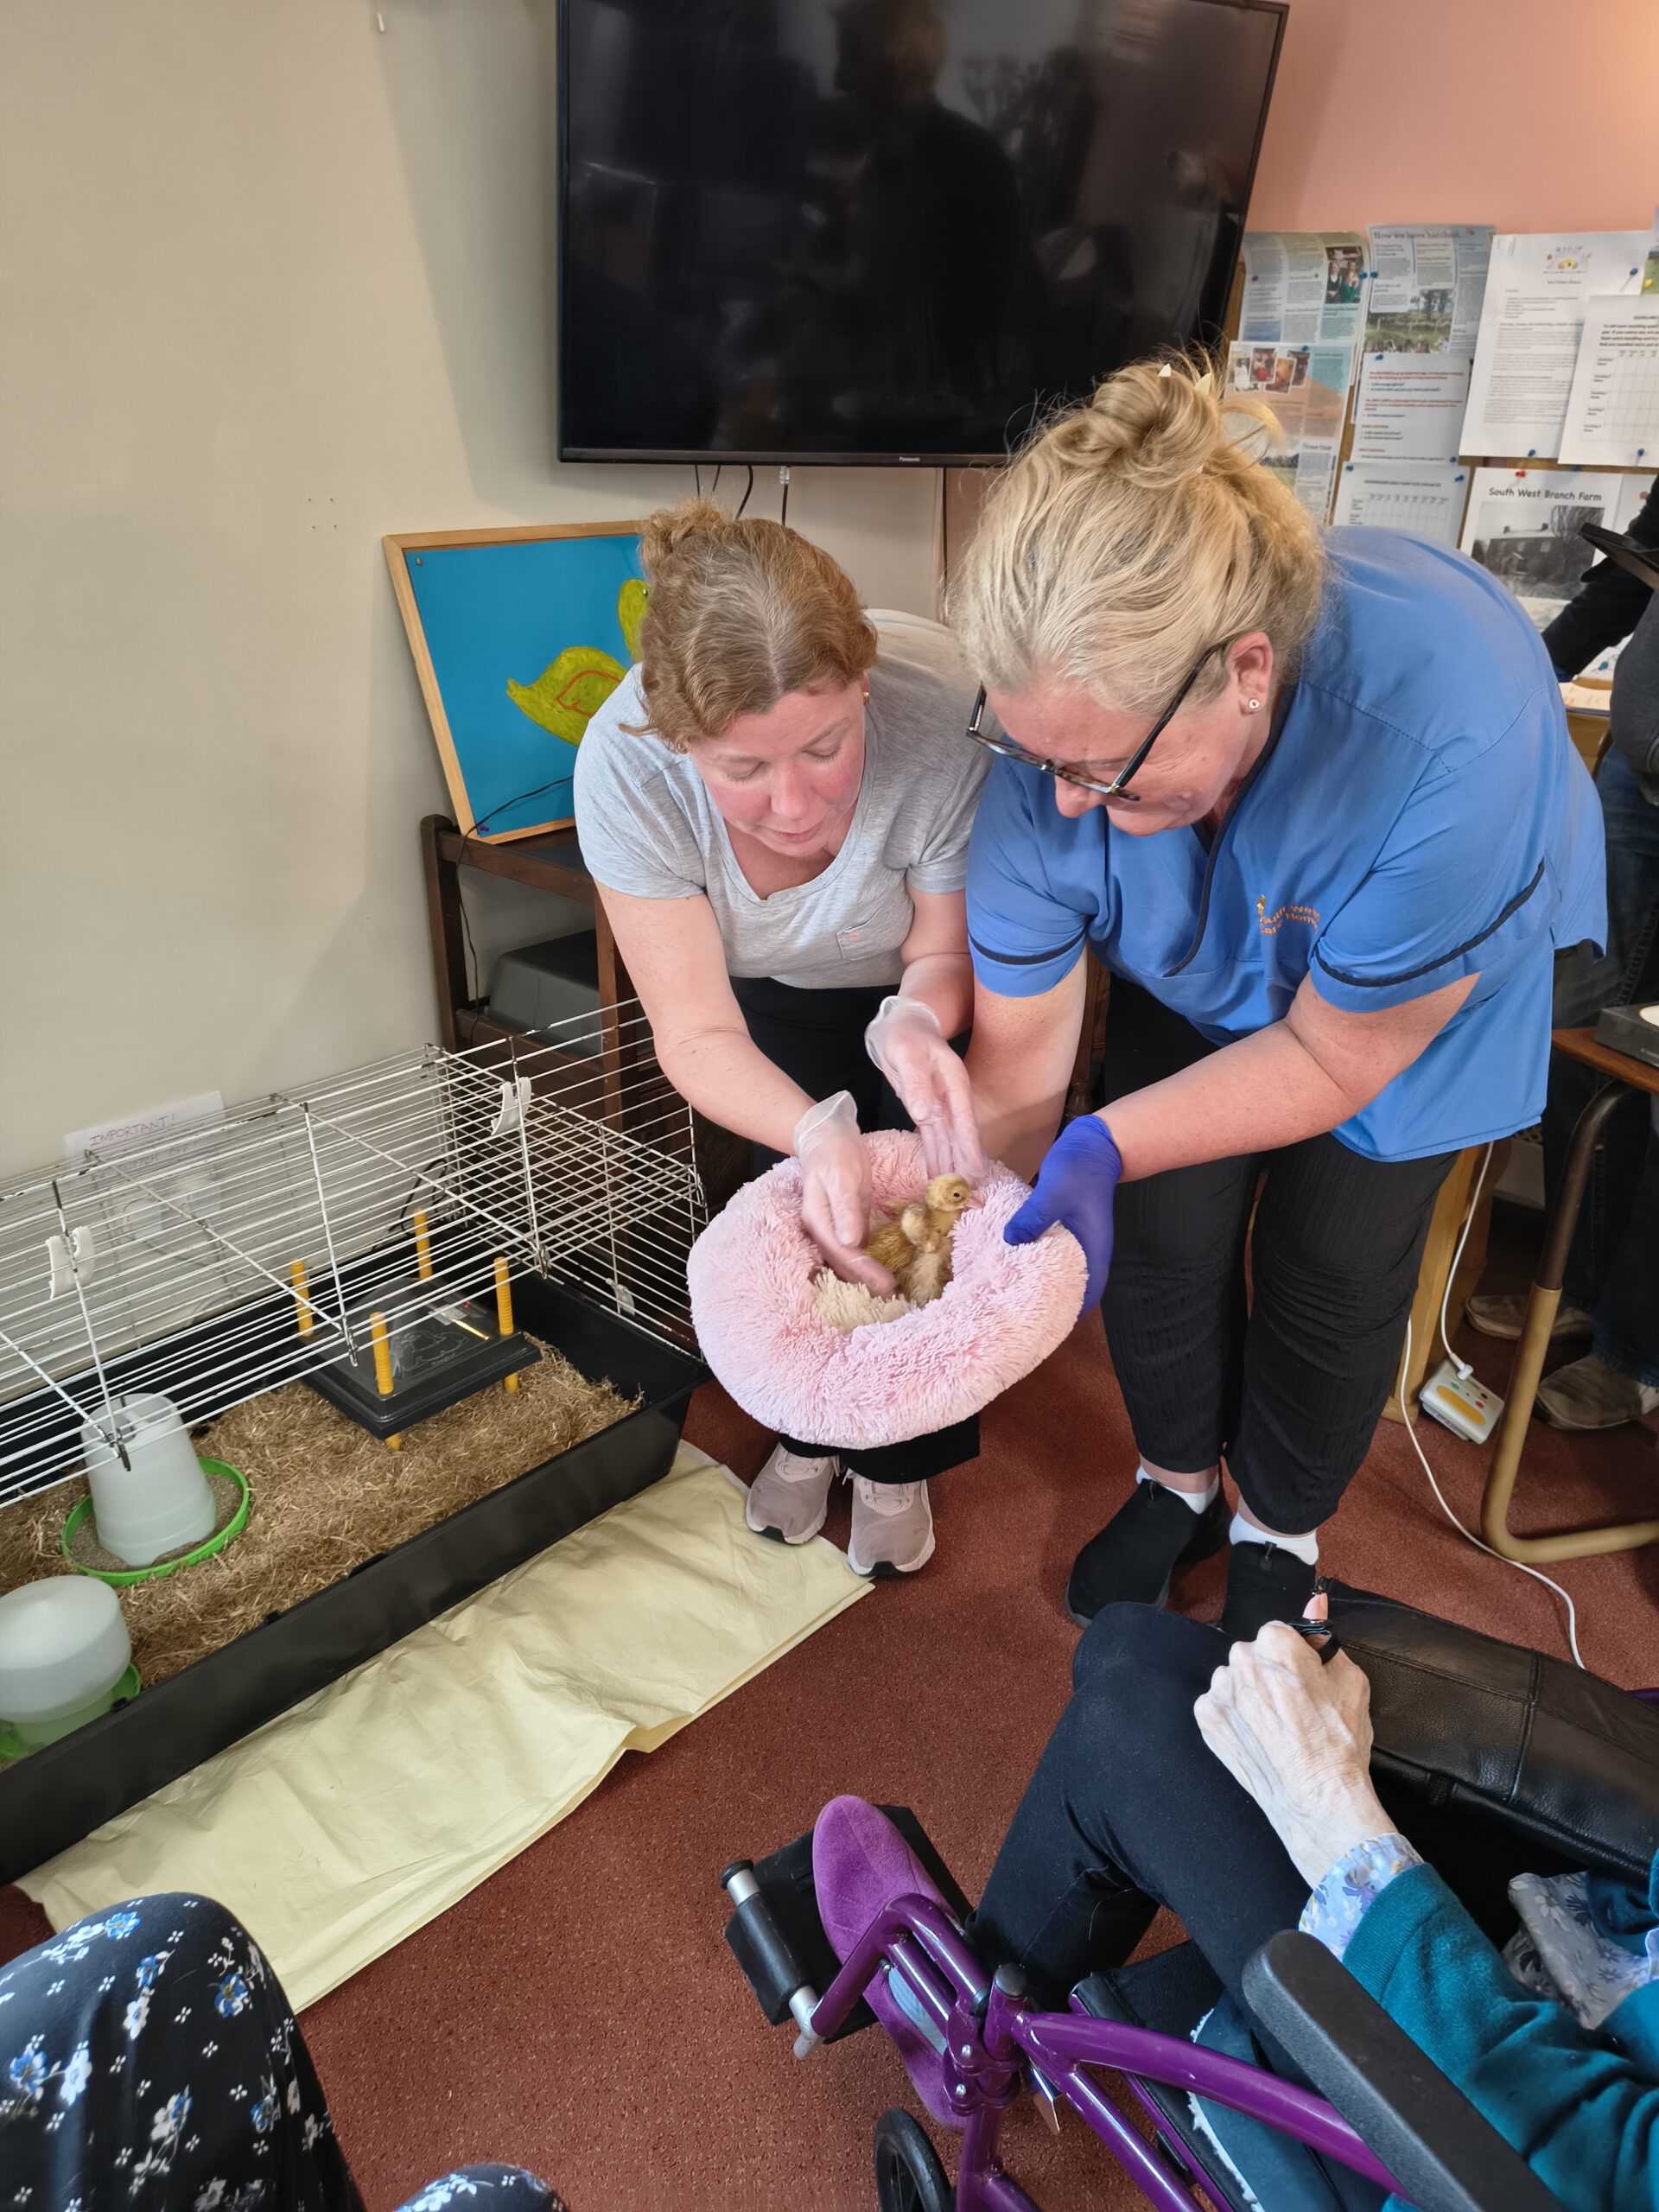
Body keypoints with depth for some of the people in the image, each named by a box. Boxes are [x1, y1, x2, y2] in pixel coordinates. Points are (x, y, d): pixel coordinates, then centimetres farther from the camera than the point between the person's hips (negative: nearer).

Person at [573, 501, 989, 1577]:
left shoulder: (943, 717, -41)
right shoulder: (627, 763, -36)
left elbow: (945, 954, -23)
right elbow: (698, 1033, -32)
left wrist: (913, 1024, -46)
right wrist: (816, 1131, -51)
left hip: (917, 983, -1)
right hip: (779, 988, 1)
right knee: (806, 1203, -2)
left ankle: (898, 1465, 24)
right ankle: (809, 1430, 30)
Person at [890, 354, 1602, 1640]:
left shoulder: (1449, 734, -45)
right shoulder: (1066, 728, -33)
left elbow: (1332, 1056, -31)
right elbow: (1020, 1043, -24)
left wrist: (1106, 1147, -39)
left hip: (1425, 996, -2)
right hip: (1198, 982, 3)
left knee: (1331, 1271, 3)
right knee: (1158, 1241, 3)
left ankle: (1282, 1531, 34)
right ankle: (1180, 1483, 35)